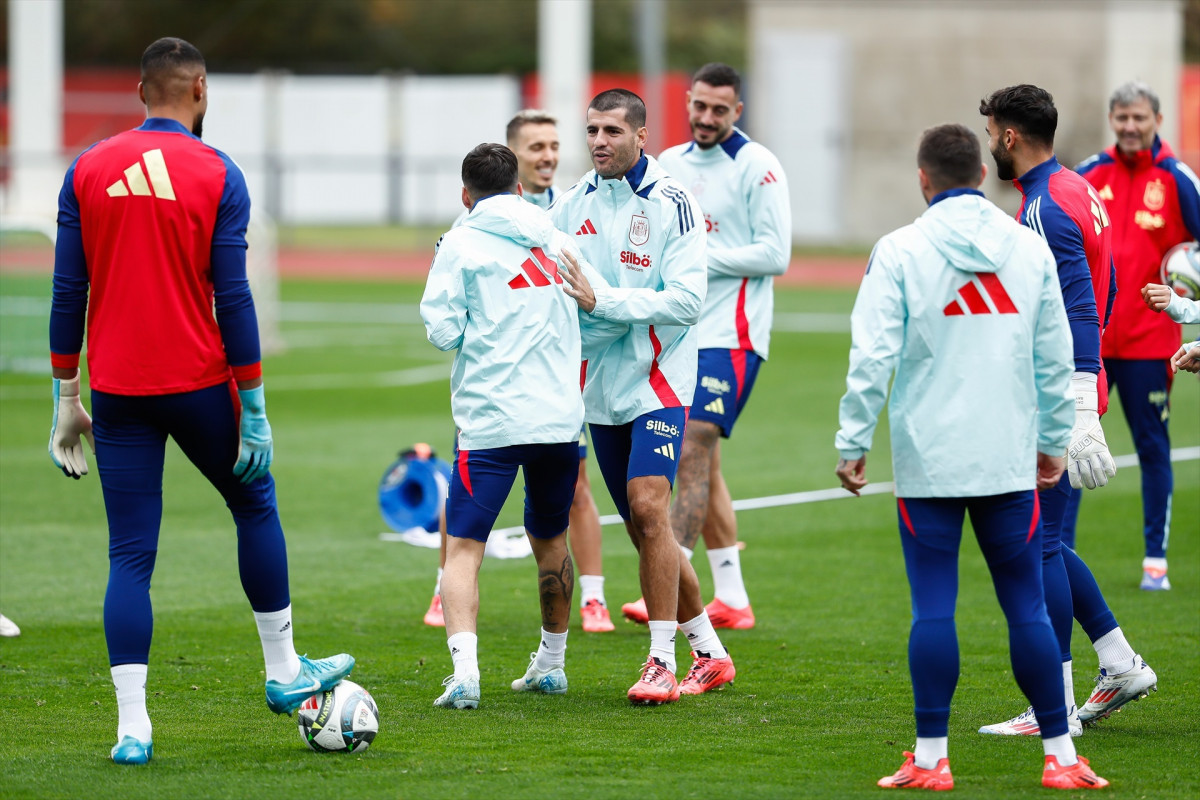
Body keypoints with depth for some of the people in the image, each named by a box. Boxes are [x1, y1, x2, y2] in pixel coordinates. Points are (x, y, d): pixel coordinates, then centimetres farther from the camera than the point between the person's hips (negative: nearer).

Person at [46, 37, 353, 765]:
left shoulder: (87, 172, 3)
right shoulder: (218, 175, -5)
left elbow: (68, 291, 3)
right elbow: (233, 297, -8)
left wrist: (66, 401, 9)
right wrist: (255, 412, -4)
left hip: (116, 389, 2)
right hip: (197, 384, -2)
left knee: (131, 555, 3)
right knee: (255, 506, 21)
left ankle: (133, 727, -5)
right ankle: (284, 671, 29)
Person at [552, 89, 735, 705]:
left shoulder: (672, 204, -10)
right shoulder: (572, 205, 7)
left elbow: (686, 301, -18)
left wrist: (601, 300, -24)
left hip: (658, 380, -6)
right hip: (600, 385, 6)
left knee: (648, 508, -20)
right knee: (641, 528, 9)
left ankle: (662, 663, -15)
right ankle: (710, 654, 22)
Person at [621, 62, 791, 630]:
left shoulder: (757, 167, -7)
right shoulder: (669, 165, 14)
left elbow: (774, 254, -12)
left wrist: (699, 259, -16)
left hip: (730, 333, -8)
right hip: (681, 329, 8)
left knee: (692, 454, -15)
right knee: (701, 465, 8)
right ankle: (731, 600, 13)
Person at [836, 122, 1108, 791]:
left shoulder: (900, 251, -4)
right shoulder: (1030, 249, 6)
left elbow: (873, 356, -8)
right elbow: (1055, 358, 11)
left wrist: (854, 442, -1)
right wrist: (1054, 441, 21)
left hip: (928, 460, -2)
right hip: (1011, 460, 2)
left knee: (933, 608, 0)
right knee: (1027, 606, 6)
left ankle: (931, 759, 0)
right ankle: (1062, 756, 7)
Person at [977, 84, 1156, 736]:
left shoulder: (1047, 209, -18)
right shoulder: (1076, 189, 14)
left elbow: (1081, 312, -25)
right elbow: (1102, 293, 23)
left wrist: (1082, 410, -31)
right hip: (1066, 396, 10)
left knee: (1036, 543, -6)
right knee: (1040, 540, 16)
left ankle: (1056, 708, -4)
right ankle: (1120, 665, 18)